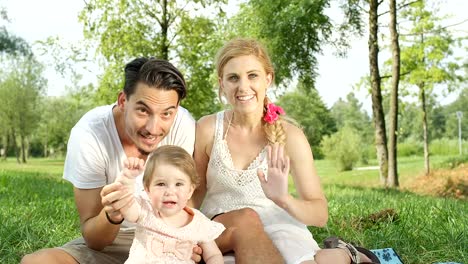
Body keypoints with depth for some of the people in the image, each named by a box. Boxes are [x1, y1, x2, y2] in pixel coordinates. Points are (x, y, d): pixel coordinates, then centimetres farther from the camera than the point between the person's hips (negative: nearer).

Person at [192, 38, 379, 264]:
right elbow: (196, 193, 5)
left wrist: (284, 200, -27)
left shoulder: (289, 135, -9)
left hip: (278, 226, -1)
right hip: (219, 231, 2)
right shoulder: (208, 129, -7)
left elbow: (320, 215, -8)